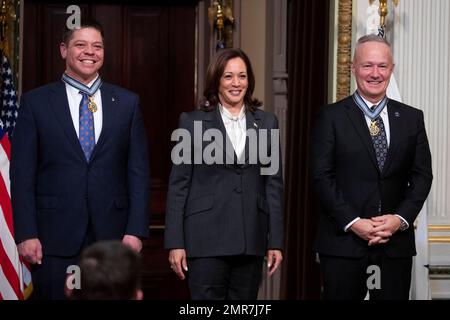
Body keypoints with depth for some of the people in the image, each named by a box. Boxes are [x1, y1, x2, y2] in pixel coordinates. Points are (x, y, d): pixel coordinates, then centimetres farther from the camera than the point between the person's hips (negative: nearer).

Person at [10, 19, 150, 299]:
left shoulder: (127, 102, 8)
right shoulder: (36, 103, 4)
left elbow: (138, 171, 6)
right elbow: (22, 174, 1)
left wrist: (136, 230, -3)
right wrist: (26, 234, -7)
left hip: (112, 235, 1)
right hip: (55, 238, -1)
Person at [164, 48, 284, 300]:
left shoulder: (267, 122, 10)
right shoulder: (193, 122, 3)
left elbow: (274, 183, 9)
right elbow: (178, 184, 1)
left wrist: (276, 242, 3)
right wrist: (175, 243, -4)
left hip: (251, 241, 3)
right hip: (206, 239, -3)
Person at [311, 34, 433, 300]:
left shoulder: (412, 118, 10)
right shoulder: (331, 117, 1)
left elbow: (422, 176, 7)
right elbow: (322, 176, -5)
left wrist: (400, 218, -8)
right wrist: (353, 222, -13)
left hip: (396, 242, 2)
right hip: (343, 241, -2)